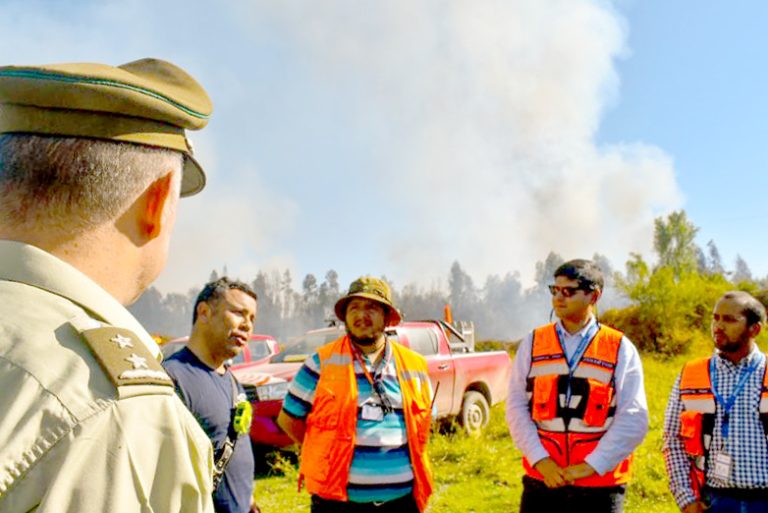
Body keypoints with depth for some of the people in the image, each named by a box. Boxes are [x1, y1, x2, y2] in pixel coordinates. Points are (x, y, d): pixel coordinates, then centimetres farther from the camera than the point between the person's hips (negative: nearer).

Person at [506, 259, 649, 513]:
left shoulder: (621, 349, -2)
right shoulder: (533, 343, 3)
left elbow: (633, 418, -7)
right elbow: (517, 407, -1)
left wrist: (590, 465, -14)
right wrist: (540, 460, -12)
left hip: (600, 485, -1)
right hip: (541, 481, 2)